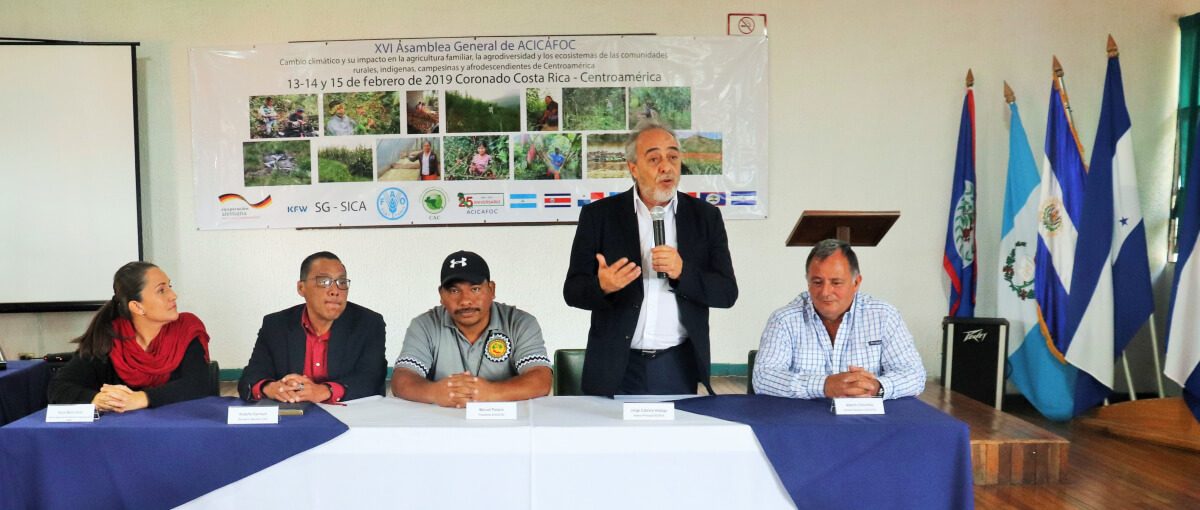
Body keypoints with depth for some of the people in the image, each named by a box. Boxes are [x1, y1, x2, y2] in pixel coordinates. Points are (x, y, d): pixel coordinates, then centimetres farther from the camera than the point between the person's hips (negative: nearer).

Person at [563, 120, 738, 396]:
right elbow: (573, 290, -2)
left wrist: (682, 272, -19)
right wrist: (602, 287, -24)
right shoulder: (598, 215, -1)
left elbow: (727, 292, -1)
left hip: (678, 369, 1)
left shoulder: (705, 216, 2)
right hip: (616, 369, -1)